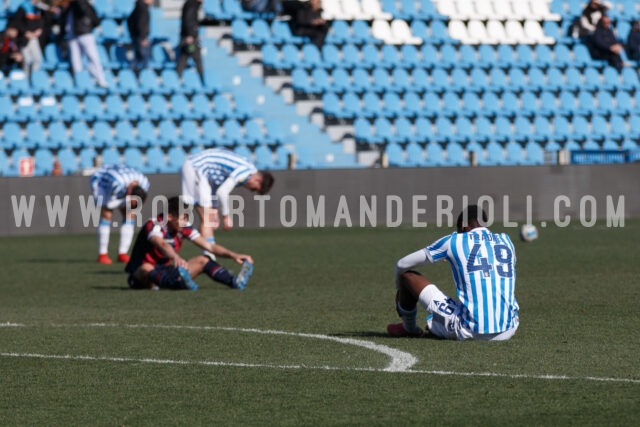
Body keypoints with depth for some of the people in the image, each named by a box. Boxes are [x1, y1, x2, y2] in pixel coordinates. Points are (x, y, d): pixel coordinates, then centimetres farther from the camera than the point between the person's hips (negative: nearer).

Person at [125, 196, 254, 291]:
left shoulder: (184, 228, -3)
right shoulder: (153, 225, -23)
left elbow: (209, 246, -3)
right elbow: (161, 244, -45)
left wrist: (232, 255, -17)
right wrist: (176, 257, -65)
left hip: (164, 272, 7)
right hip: (140, 277, -7)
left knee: (201, 260, -3)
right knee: (146, 268, -40)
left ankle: (234, 282, -25)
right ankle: (180, 283, -67)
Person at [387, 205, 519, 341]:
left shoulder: (454, 241, 4)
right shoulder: (506, 241, 14)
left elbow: (403, 265, 14)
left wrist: (400, 290, 36)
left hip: (469, 332, -4)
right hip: (506, 333, 5)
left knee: (407, 276, 9)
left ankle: (409, 328, 37)